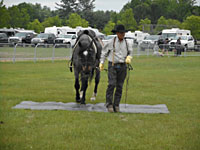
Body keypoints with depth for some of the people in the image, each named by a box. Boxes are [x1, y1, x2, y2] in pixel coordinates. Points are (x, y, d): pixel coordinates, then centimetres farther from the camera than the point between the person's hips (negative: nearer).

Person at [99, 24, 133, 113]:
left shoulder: (127, 43, 5)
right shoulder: (111, 42, -2)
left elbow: (130, 52, 18)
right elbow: (104, 52, 9)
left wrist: (129, 57, -4)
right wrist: (101, 63, 6)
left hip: (122, 66, 3)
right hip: (112, 66, -3)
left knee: (119, 86, 3)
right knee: (112, 84, -13)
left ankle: (116, 105, 10)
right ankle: (109, 104, -6)